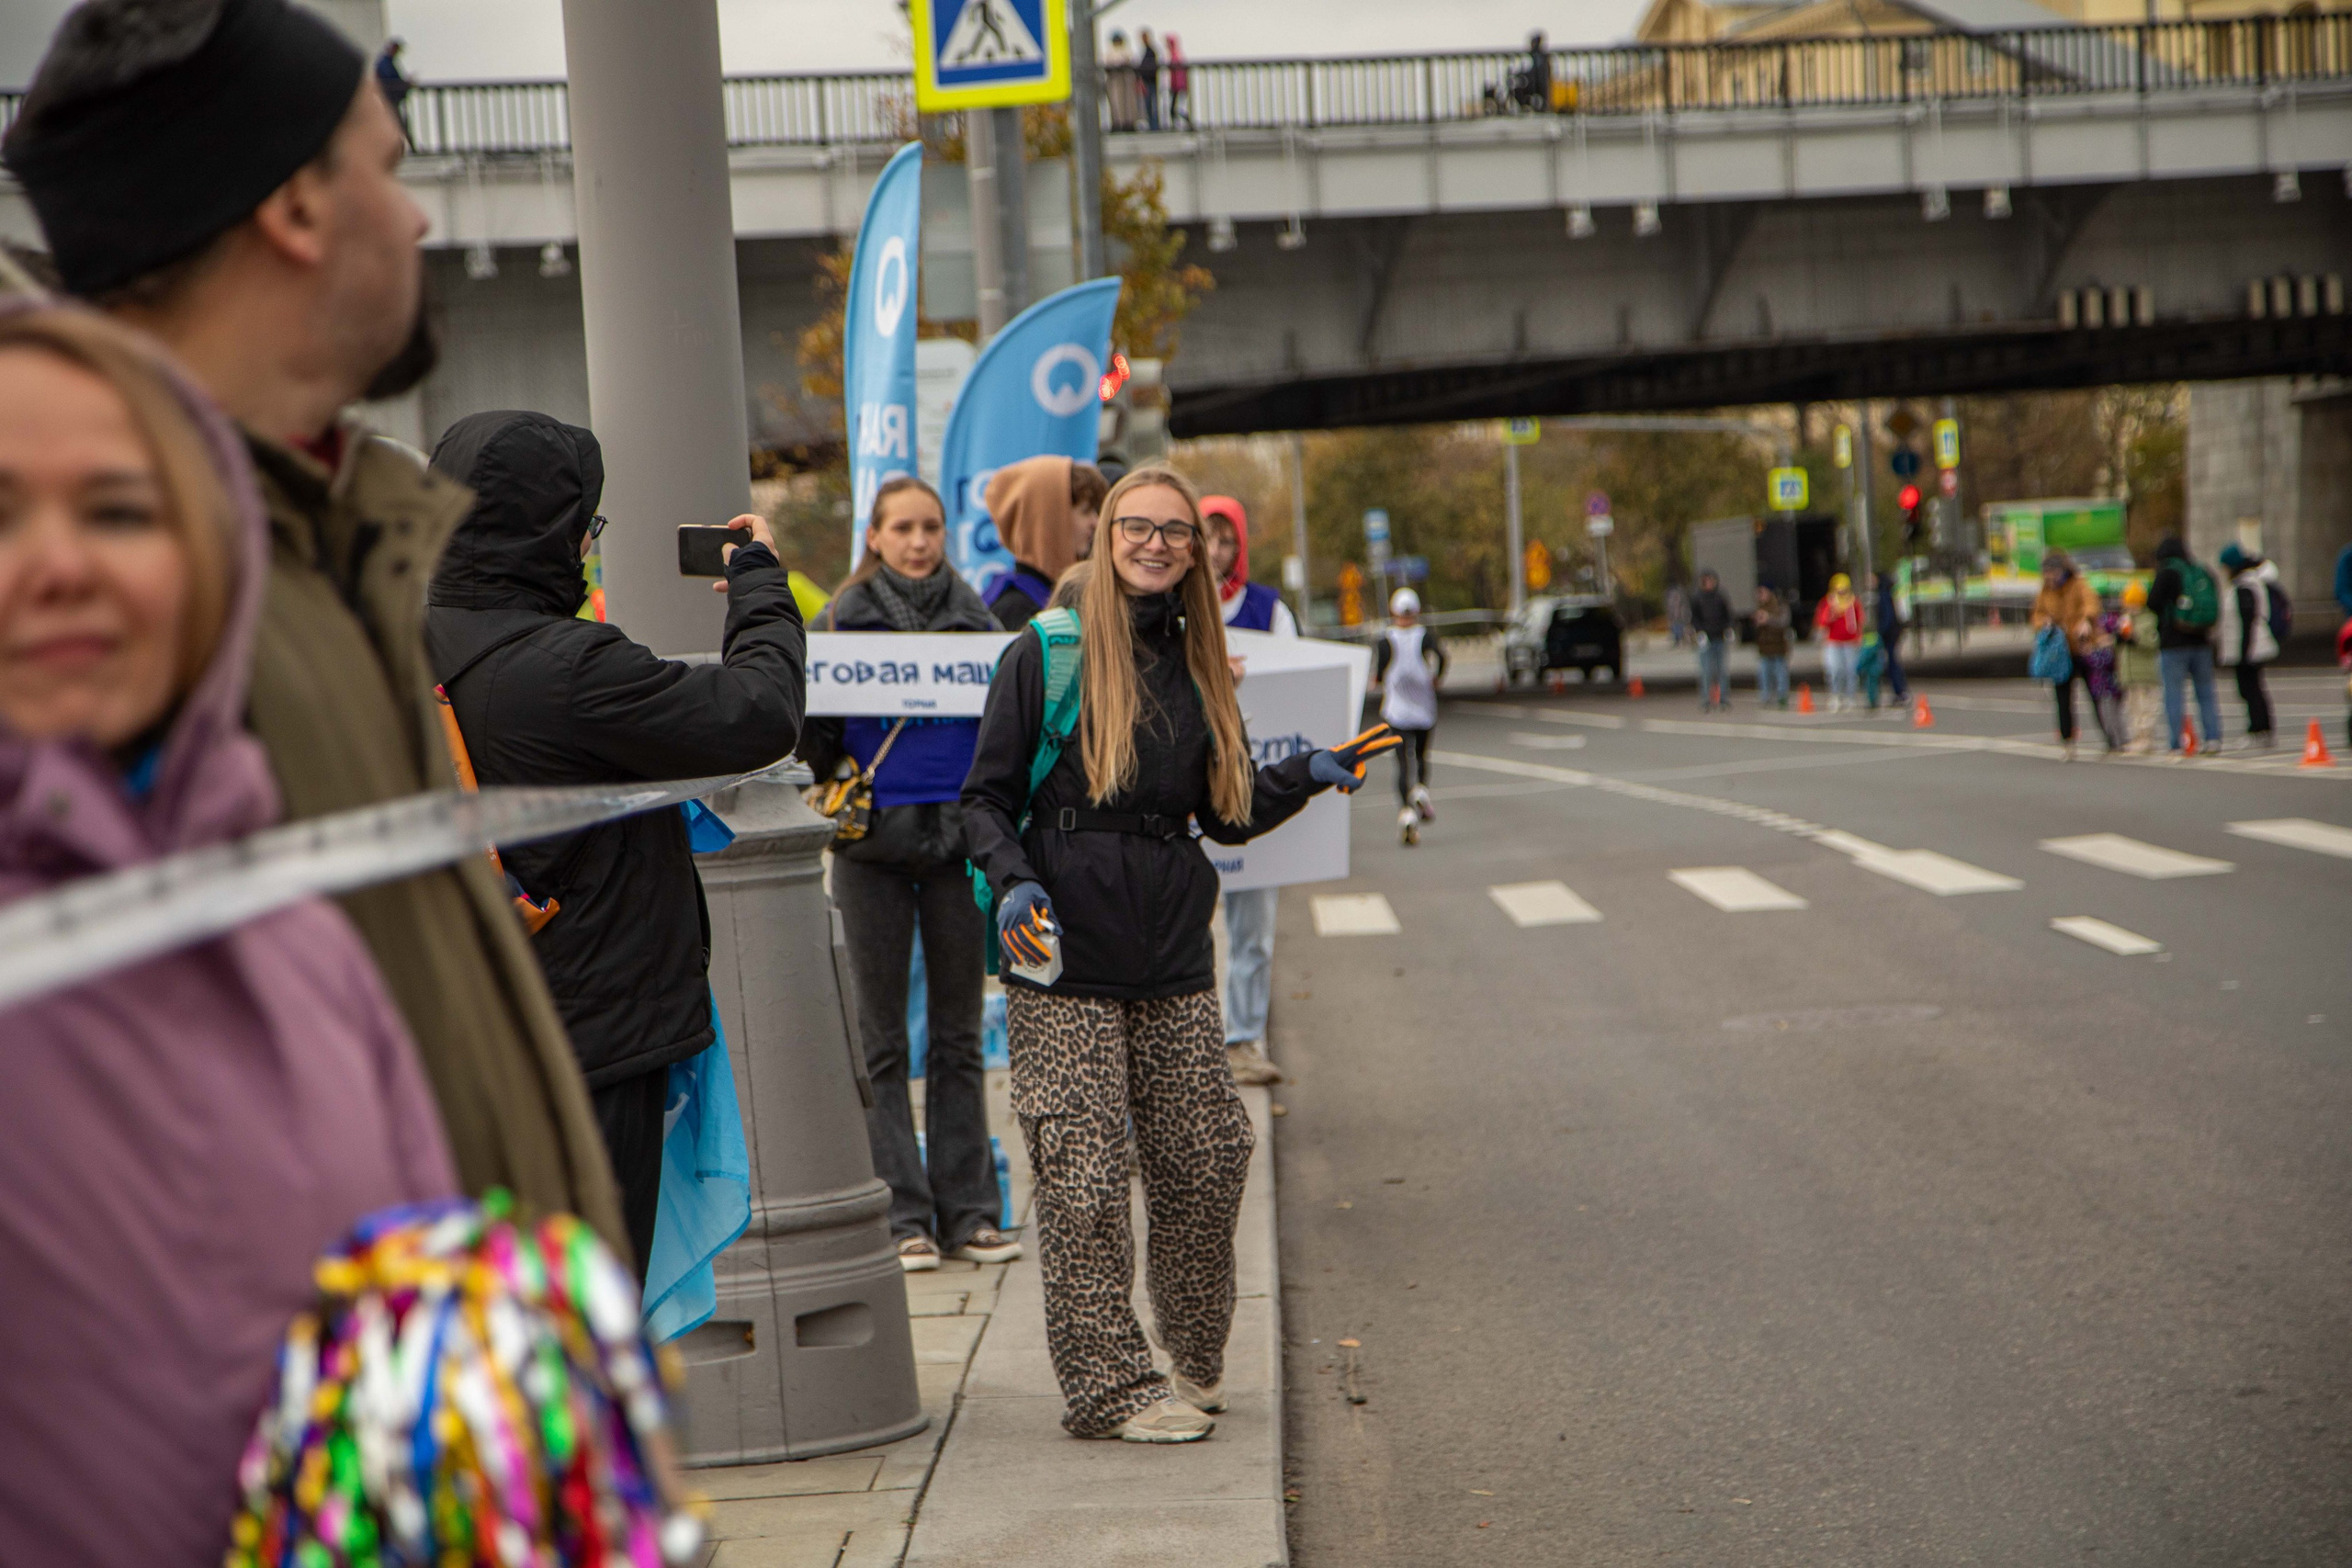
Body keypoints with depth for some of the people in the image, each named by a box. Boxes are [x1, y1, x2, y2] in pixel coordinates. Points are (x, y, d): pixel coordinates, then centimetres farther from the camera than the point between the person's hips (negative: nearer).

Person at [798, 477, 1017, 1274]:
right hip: (873, 840, -2)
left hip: (960, 839, 2)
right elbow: (819, 739, 0)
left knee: (959, 1034, 7)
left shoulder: (974, 615, 8)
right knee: (882, 1037, 2)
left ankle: (968, 1211, 13)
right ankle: (901, 1215, 7)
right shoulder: (846, 619, 1)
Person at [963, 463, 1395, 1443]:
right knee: (1082, 1180, -4)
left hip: (1175, 959, 5)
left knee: (1206, 1164, 8)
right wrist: (1012, 881, -18)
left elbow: (1227, 816, 18)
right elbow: (986, 796, -1)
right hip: (1066, 962, -5)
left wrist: (1310, 775, 4)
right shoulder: (1045, 655, -2)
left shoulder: (1201, 666, 12)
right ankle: (1109, 1388, 6)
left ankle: (1197, 1363, 26)